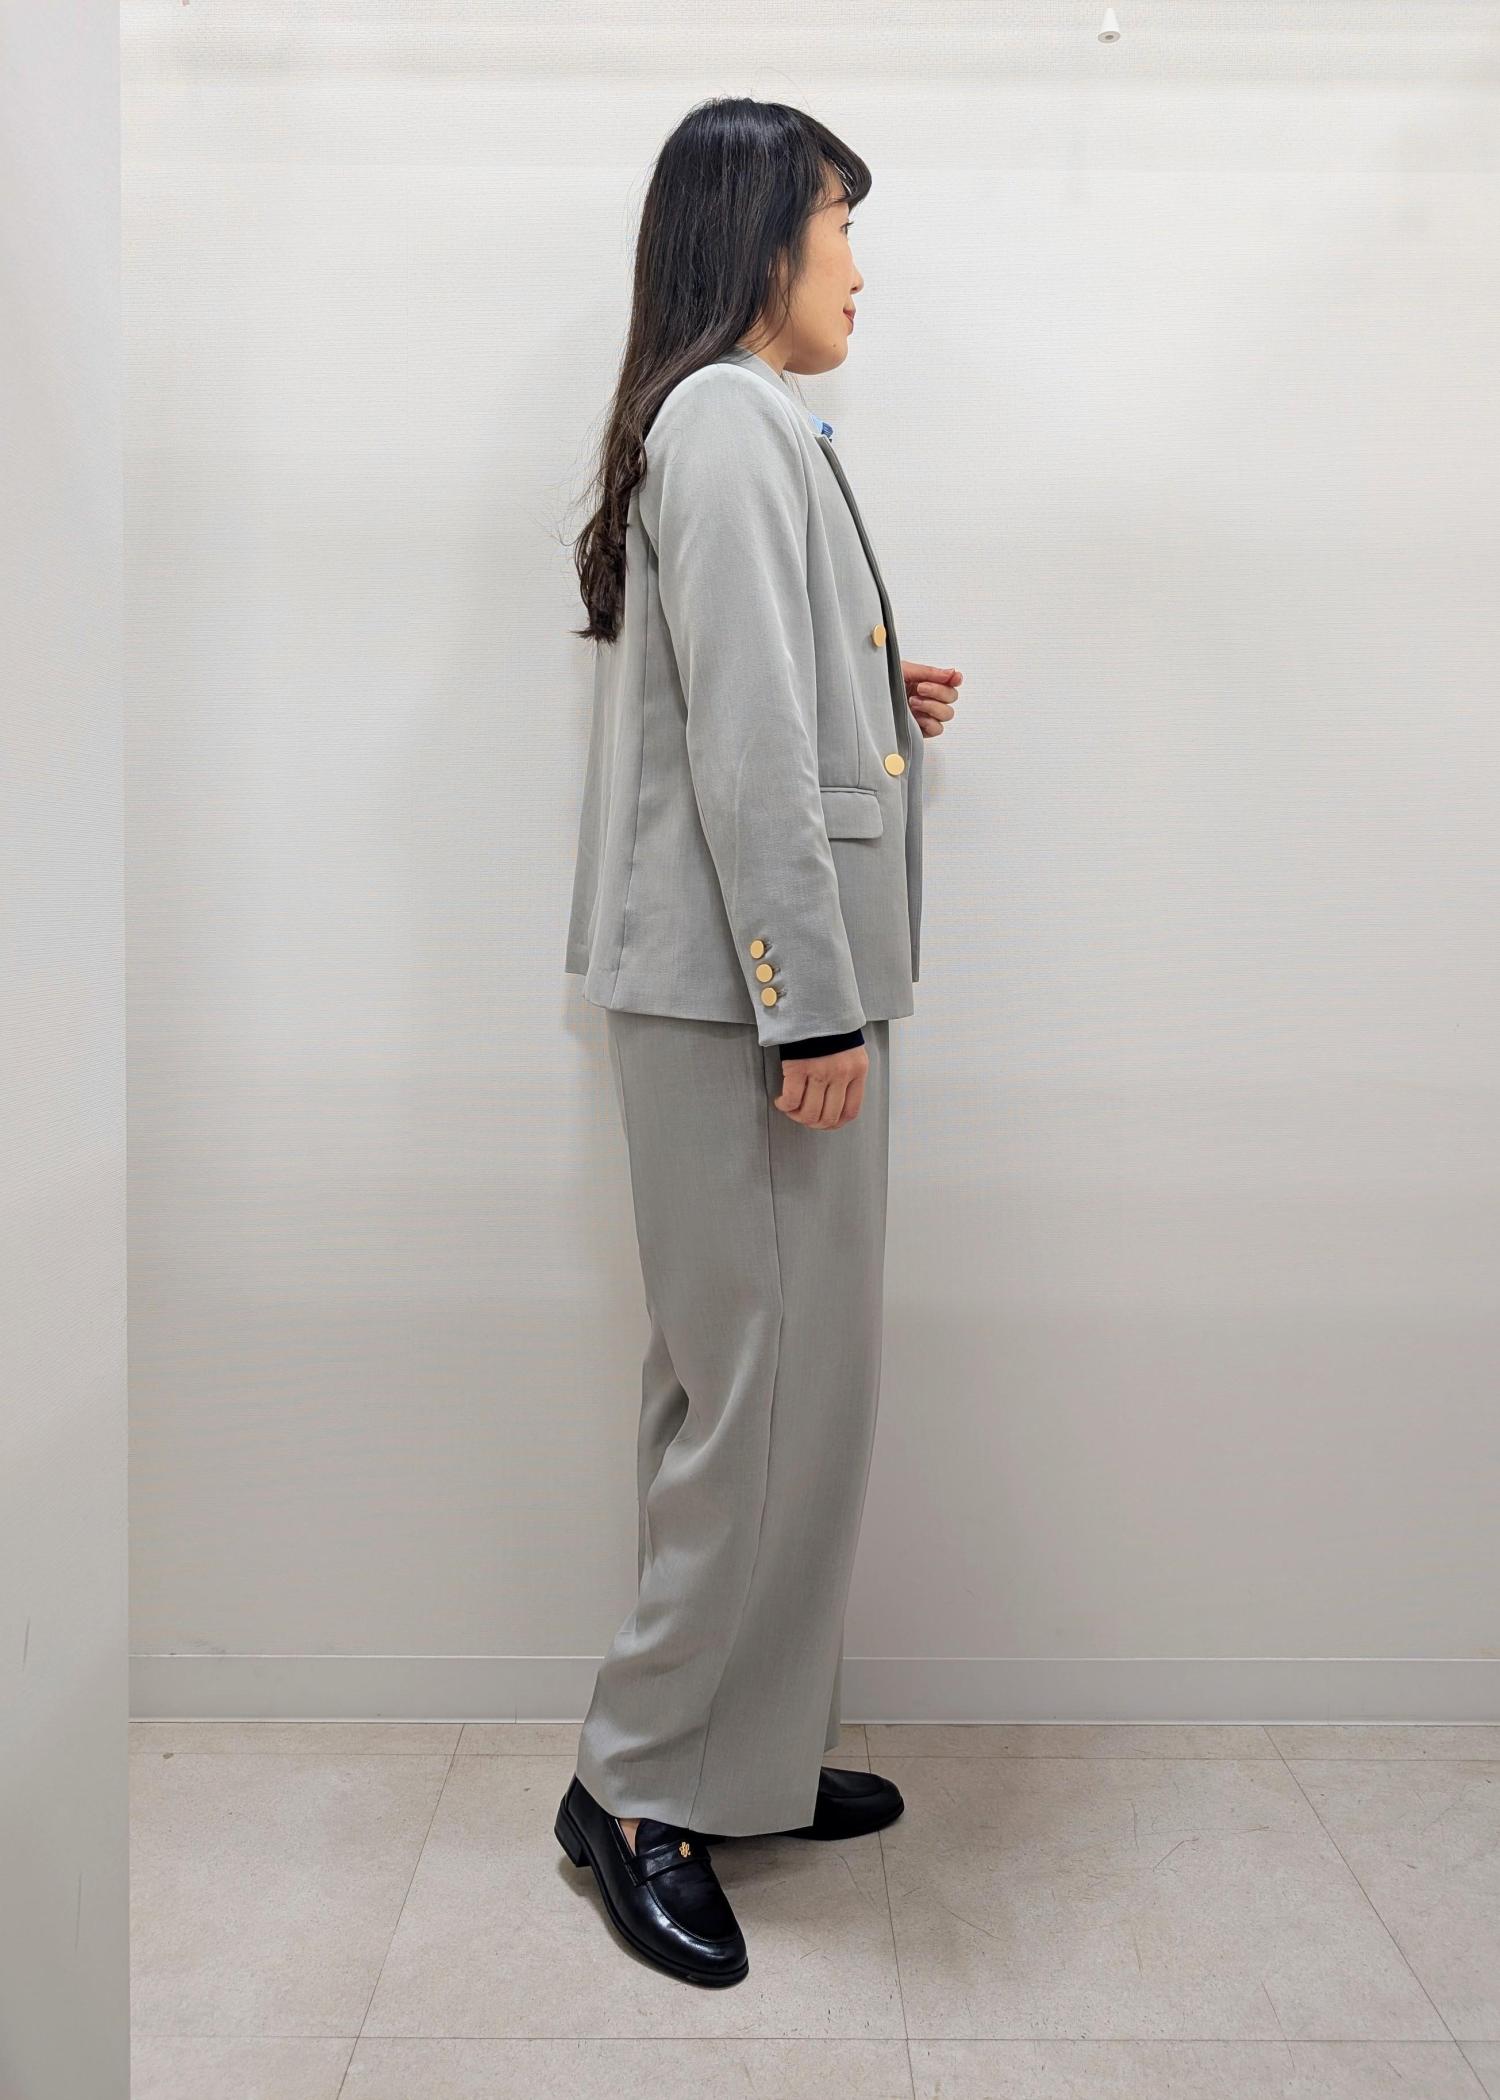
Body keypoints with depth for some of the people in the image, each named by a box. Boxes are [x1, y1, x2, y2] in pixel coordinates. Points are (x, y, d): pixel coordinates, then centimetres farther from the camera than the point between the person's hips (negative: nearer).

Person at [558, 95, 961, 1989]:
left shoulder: (739, 431, 21)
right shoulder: (729, 427, -9)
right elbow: (742, 747, -18)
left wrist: (884, 708, 13)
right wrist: (816, 1003, -18)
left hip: (749, 981, 10)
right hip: (748, 988, -10)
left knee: (757, 1385, 13)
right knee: (780, 1389, -4)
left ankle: (745, 1757, 26)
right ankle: (637, 1786, 12)